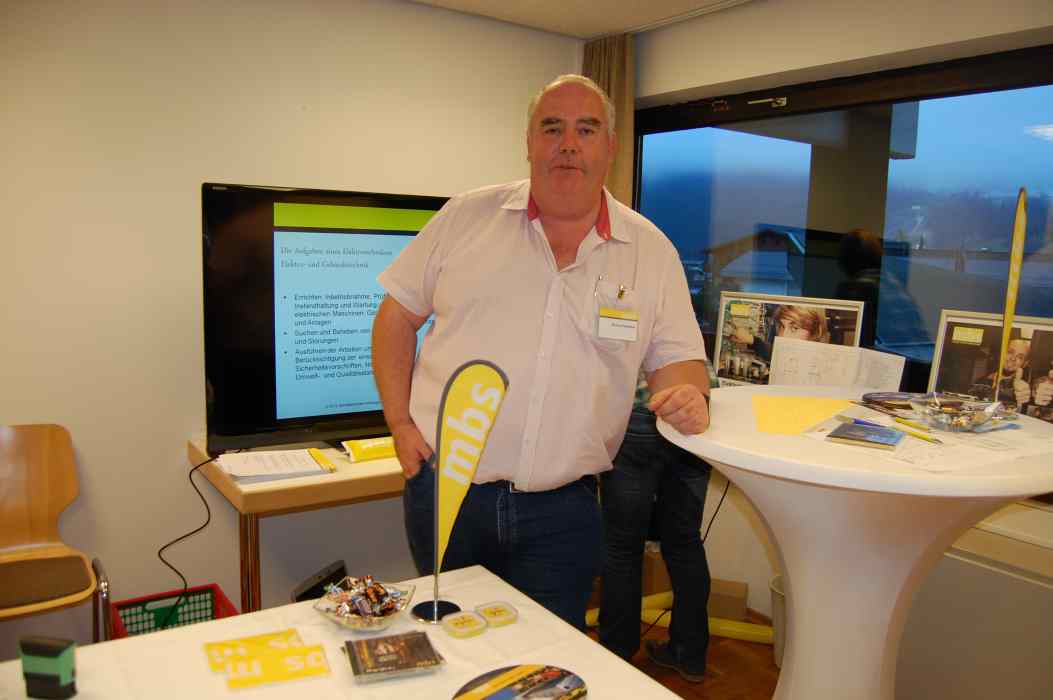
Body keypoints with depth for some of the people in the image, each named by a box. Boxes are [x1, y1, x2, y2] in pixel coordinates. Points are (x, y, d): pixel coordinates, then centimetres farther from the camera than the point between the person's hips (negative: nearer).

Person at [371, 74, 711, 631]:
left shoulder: (652, 251, 3)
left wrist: (688, 395, -17)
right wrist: (401, 424, -2)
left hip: (561, 510, 0)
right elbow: (397, 314, 6)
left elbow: (676, 357, 6)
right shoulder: (467, 216, 1)